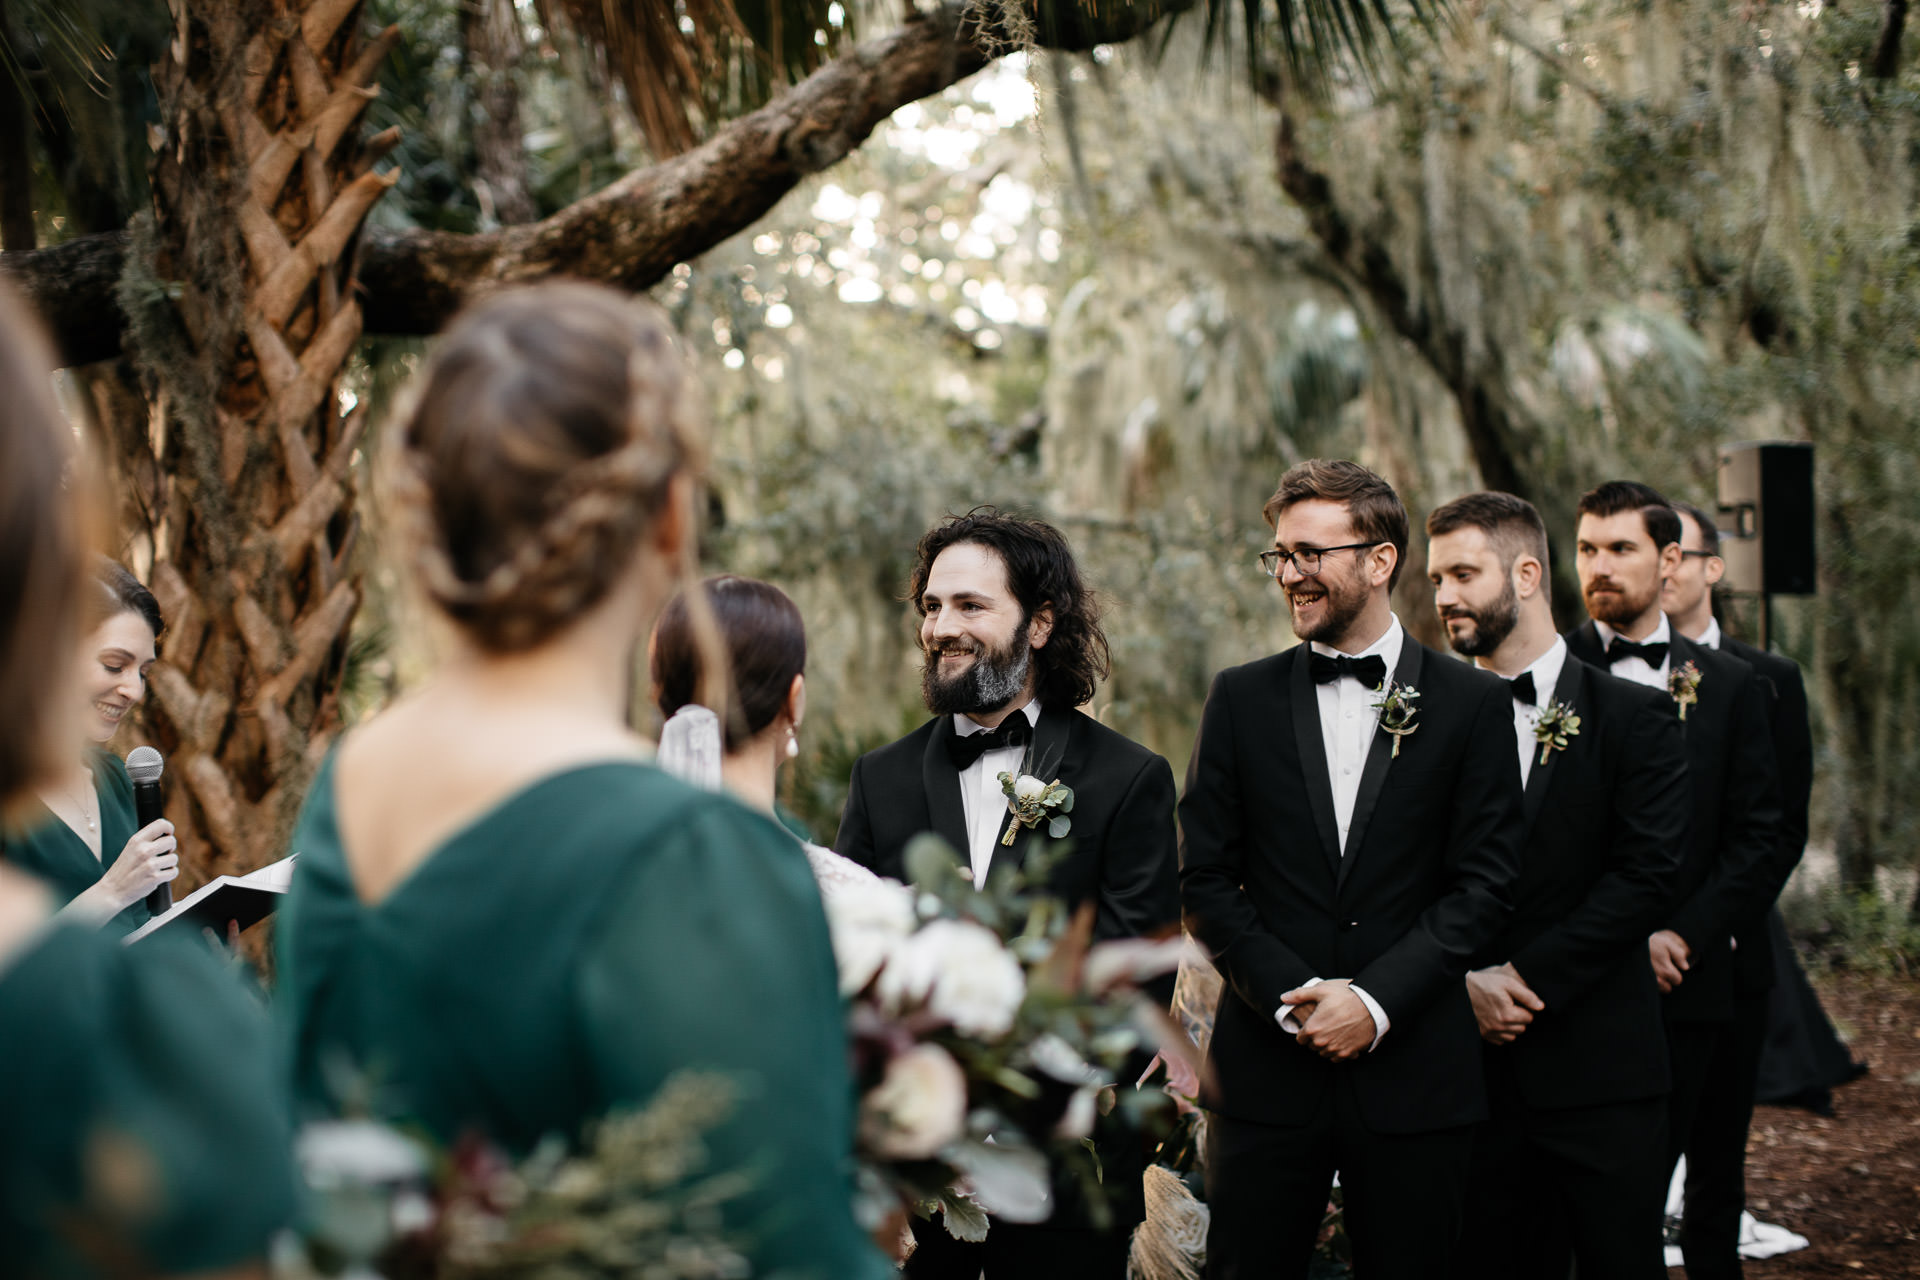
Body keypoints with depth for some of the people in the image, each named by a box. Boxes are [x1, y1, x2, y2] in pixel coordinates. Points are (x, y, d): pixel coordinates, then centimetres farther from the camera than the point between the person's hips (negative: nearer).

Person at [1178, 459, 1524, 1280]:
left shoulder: (1473, 704, 2)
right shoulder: (1242, 699, 7)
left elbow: (1485, 882, -2)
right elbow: (1205, 879, 4)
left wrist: (1377, 1000, -12)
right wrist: (1289, 994, -9)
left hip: (1412, 1071, -1)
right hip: (1265, 1067, 1)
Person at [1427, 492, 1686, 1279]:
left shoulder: (1633, 719, 0)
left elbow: (1645, 875, -9)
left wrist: (1527, 976, -14)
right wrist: (1465, 980, -11)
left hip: (1599, 1065, -2)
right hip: (1473, 1062, 3)